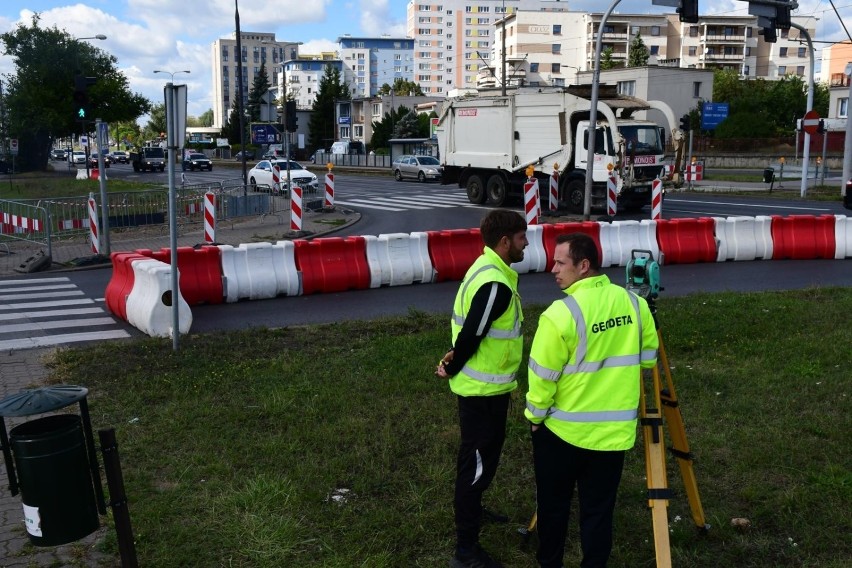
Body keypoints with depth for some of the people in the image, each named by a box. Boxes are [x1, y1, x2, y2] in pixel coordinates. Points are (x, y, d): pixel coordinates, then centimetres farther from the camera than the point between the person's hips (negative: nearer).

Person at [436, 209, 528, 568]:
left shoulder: (486, 268, 7)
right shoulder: (495, 284, -26)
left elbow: (468, 332, 13)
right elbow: (470, 335, -24)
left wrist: (455, 362, 5)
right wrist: (453, 369, -8)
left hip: (482, 384, 10)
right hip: (484, 388, -10)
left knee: (479, 458, 25)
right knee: (478, 461, -2)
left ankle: (471, 512, 44)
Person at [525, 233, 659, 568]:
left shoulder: (561, 314, -21)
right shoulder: (635, 303, -4)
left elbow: (543, 377, -14)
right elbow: (648, 358, 8)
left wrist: (535, 417, 1)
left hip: (561, 428, -3)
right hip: (614, 430, 4)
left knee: (553, 504, 17)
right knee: (599, 509, 14)